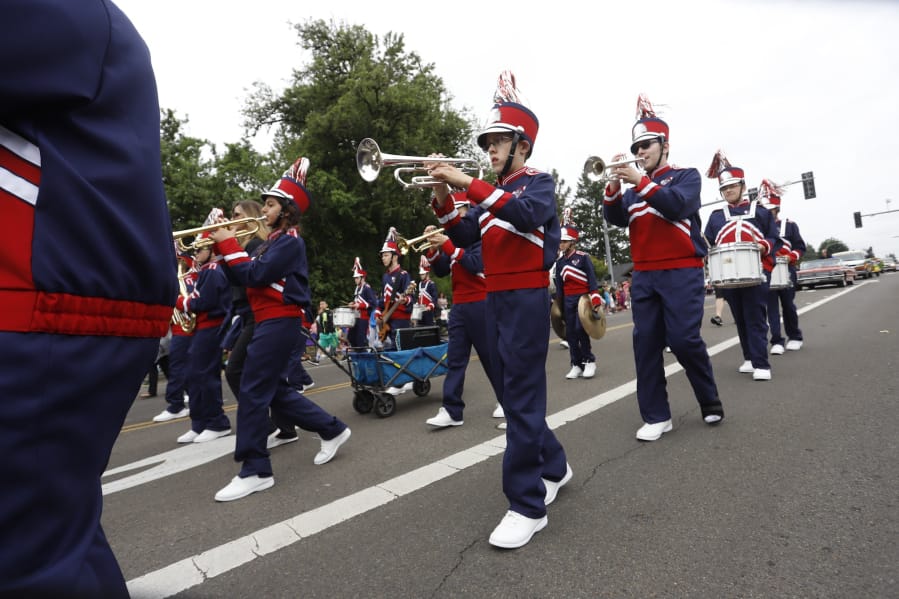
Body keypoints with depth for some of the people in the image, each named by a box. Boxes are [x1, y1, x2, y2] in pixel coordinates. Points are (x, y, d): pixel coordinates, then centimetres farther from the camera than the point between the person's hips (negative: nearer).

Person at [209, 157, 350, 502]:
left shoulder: (290, 240, -10)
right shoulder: (275, 239, 18)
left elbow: (255, 275, -19)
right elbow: (246, 277, 14)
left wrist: (227, 244, -10)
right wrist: (222, 247, 5)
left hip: (279, 322, -10)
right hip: (271, 321, 10)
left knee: (253, 392, -8)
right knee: (275, 390, 14)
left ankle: (255, 472, 2)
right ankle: (332, 430, 25)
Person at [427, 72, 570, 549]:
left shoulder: (539, 182, -3)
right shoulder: (490, 194, 18)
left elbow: (525, 214, -26)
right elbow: (463, 238, 11)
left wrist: (467, 183, -28)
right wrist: (443, 200, -3)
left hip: (527, 300, -8)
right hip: (493, 300, 8)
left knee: (522, 399, -8)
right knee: (513, 395, 14)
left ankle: (527, 505, 2)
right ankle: (554, 467, 33)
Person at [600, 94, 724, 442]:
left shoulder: (687, 176, 4)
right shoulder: (633, 187, 15)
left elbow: (676, 205, -16)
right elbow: (615, 219, 1)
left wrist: (641, 181, -21)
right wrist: (613, 185, -13)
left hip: (682, 273, -4)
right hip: (643, 276, 4)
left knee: (684, 339, -9)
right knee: (646, 343, 0)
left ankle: (711, 402, 16)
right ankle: (656, 417, 8)